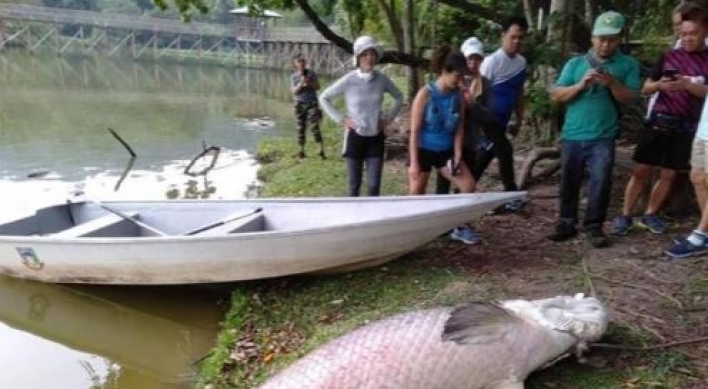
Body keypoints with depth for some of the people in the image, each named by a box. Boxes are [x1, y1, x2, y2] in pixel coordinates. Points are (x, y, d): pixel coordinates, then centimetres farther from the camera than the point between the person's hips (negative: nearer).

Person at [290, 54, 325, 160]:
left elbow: (317, 87, 3)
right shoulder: (293, 76, 6)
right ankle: (301, 151, 13)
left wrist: (308, 83, -13)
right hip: (300, 104, 2)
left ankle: (322, 150, -10)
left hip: (312, 103, -2)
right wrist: (301, 83, -17)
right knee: (300, 128, 4)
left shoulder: (311, 73, 4)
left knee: (314, 127, -11)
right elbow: (294, 91, -2)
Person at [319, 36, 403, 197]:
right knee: (354, 184, 8)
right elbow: (324, 98, -1)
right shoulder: (348, 80, -12)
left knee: (374, 185, 2)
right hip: (355, 137, -2)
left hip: (376, 138, 2)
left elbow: (399, 97, 13)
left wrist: (388, 118, 3)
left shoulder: (382, 79, -5)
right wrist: (341, 119, -7)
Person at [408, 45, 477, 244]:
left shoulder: (458, 95, -5)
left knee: (469, 185, -4)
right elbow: (414, 131, -16)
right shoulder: (425, 94, -18)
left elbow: (459, 127, 2)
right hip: (423, 151, -4)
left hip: (445, 151, 5)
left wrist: (457, 154, -7)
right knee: (416, 196, 4)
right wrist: (414, 163, -18)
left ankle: (460, 227, 12)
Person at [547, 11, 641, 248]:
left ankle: (594, 226, 7)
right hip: (572, 135, 2)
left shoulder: (628, 64, 6)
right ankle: (567, 223, 20)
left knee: (601, 181, -6)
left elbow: (630, 99, -1)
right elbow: (556, 95, 1)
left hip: (603, 137, -1)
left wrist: (612, 83, -17)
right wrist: (580, 85, -14)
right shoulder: (575, 63, 8)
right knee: (569, 182, 8)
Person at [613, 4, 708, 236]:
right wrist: (658, 85, -13)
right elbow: (645, 89, 8)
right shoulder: (669, 56, 7)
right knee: (641, 170, -2)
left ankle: (649, 215, 20)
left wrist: (688, 85, -25)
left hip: (687, 127, 0)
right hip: (659, 121, 0)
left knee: (669, 174, 6)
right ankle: (626, 215, 7)